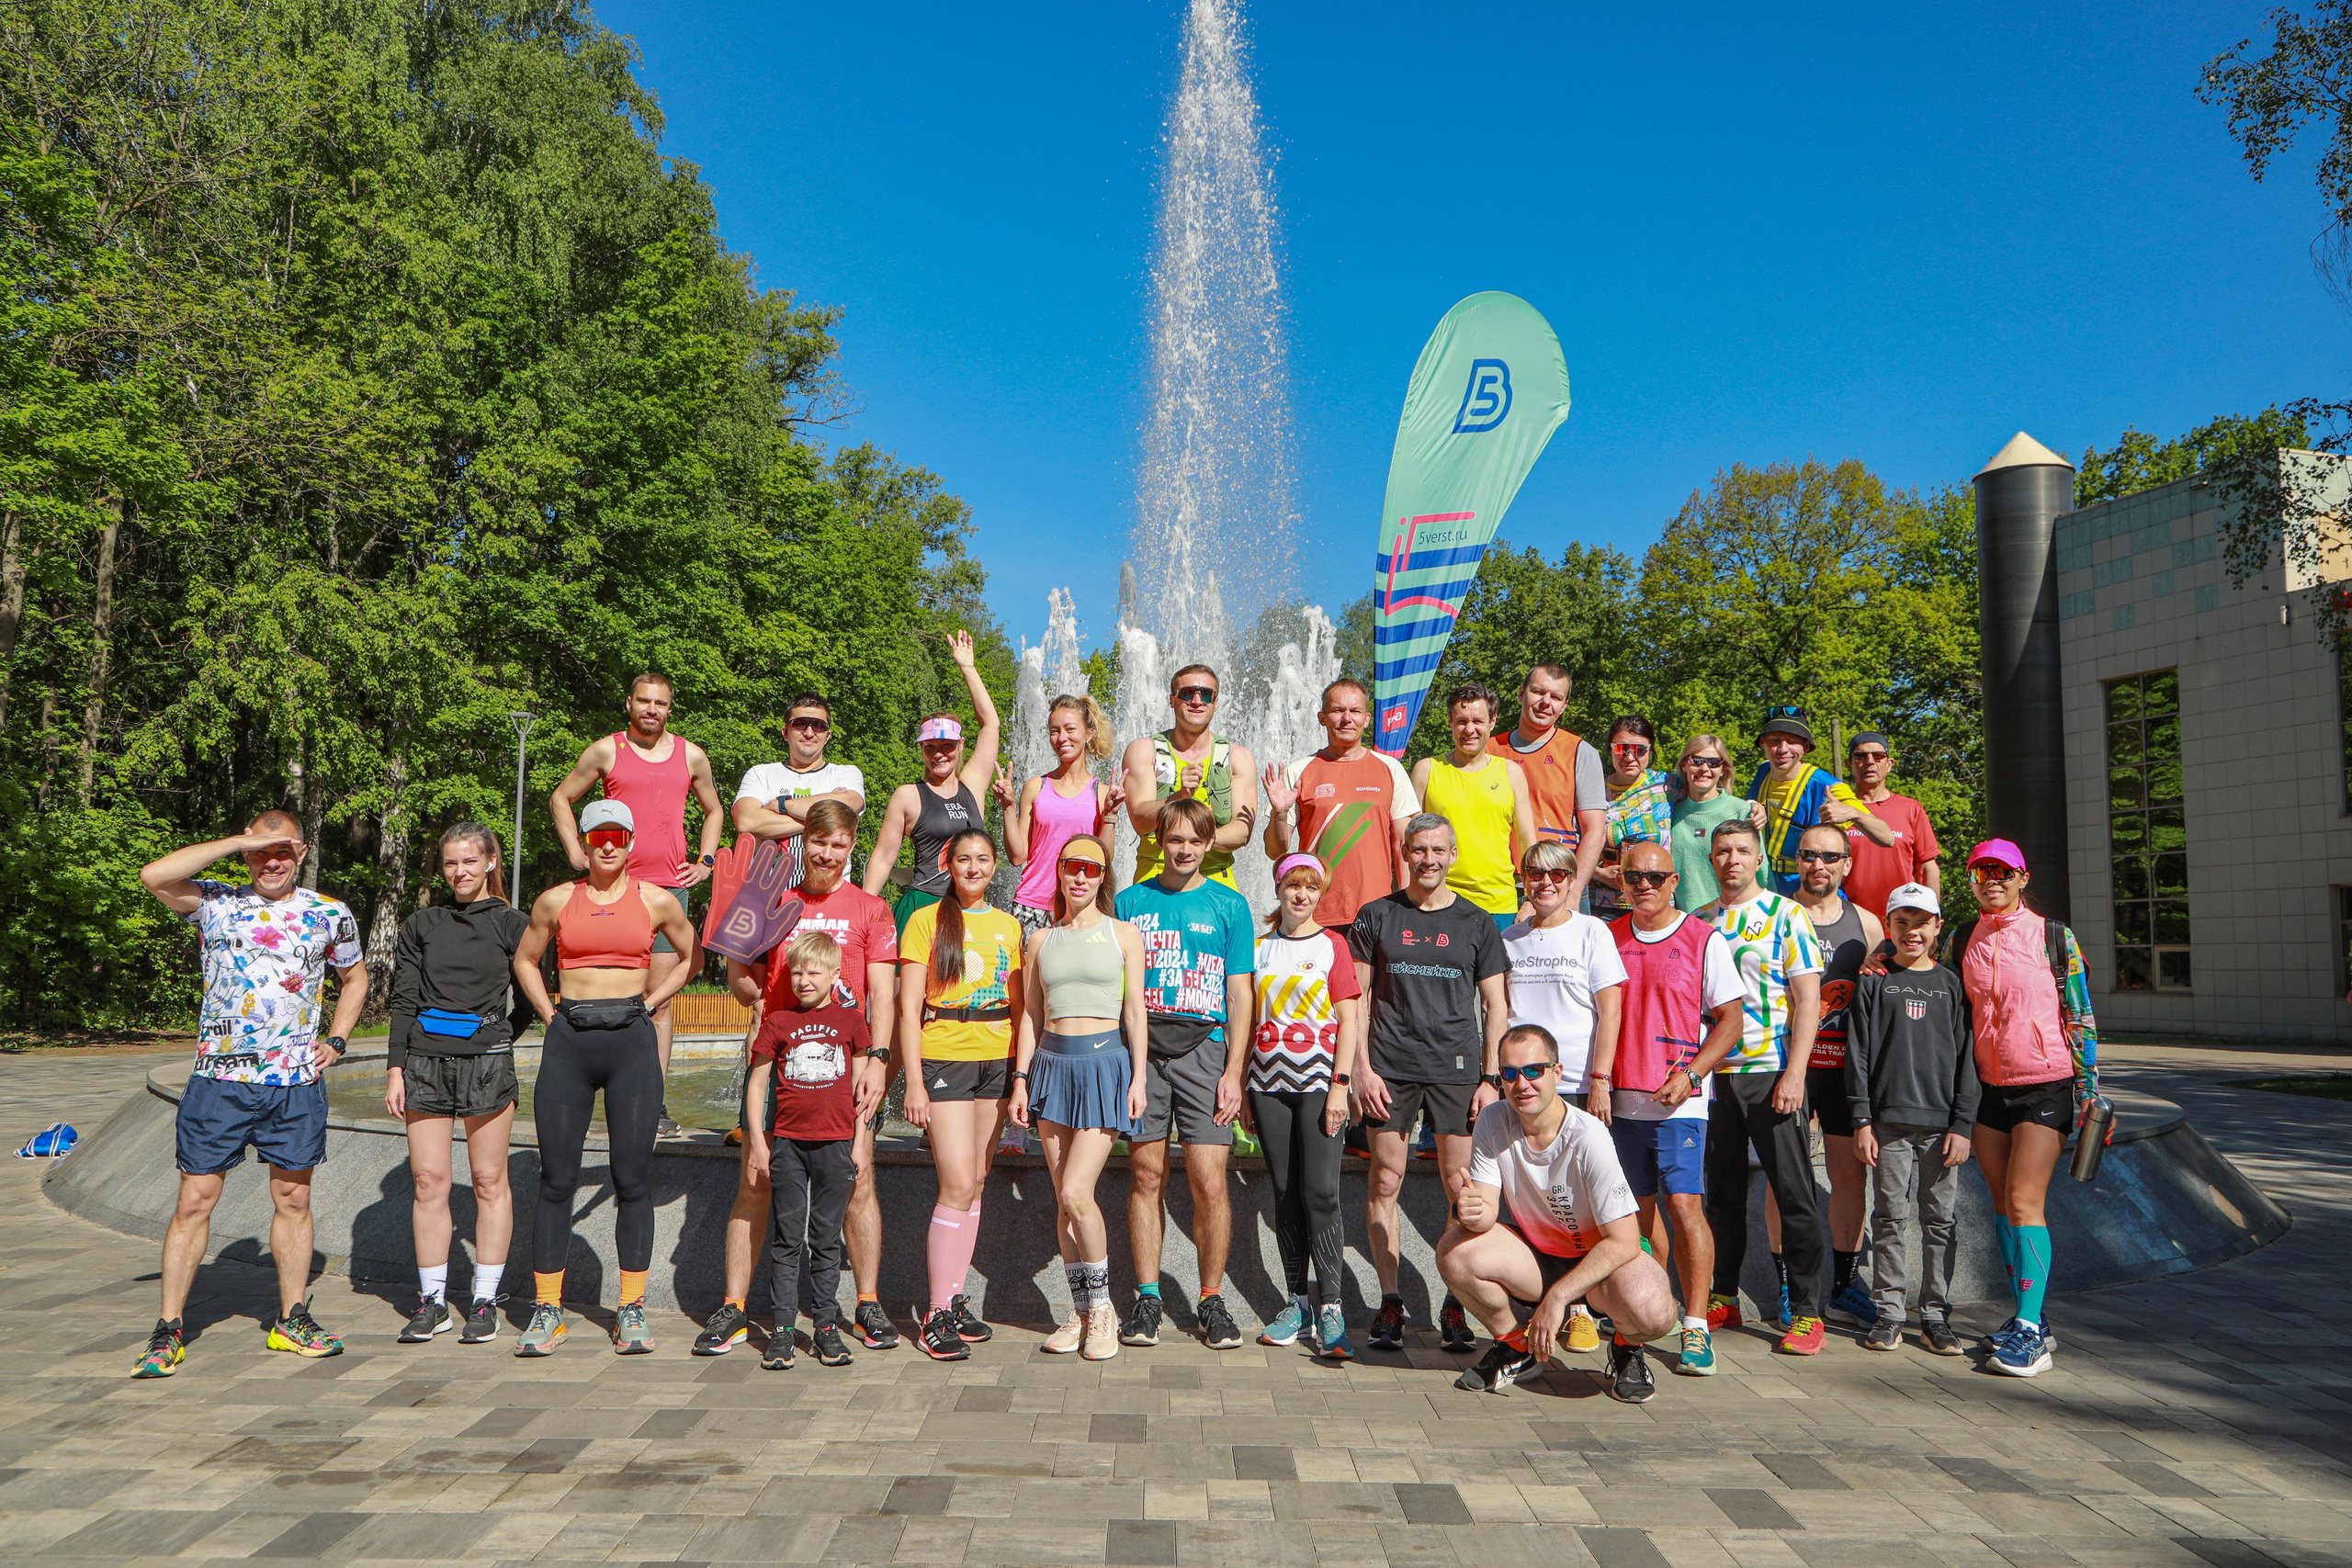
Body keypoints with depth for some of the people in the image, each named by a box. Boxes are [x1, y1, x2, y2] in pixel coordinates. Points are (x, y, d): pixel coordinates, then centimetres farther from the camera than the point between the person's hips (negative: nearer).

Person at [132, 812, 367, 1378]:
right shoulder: (216, 903, 1)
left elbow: (355, 976, 22)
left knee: (293, 1199, 9)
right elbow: (154, 875, -19)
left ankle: (292, 1319, 20)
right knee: (195, 1200, 1)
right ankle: (168, 1330, 12)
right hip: (219, 1079, -2)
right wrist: (237, 841, -15)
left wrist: (336, 1040, 8)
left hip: (297, 1082, 2)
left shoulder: (331, 915, 6)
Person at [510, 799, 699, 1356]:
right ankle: (547, 1310, 12)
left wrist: (648, 1002, 9)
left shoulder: (657, 901, 5)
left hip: (631, 1042, -1)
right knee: (557, 1179, 1)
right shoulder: (556, 901, 6)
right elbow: (524, 959, 20)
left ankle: (631, 1310, 10)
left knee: (633, 1179, 1)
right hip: (568, 1043, 1)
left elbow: (693, 956, 18)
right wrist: (550, 1015, 9)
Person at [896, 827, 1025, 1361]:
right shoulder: (926, 920, -1)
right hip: (944, 1060, -5)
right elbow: (908, 1009, -5)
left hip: (997, 1063, 5)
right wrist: (914, 1081, -11)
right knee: (957, 1185, -11)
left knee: (976, 1186, 7)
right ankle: (937, 1315, -4)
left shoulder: (1008, 926, 12)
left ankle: (956, 1300, 16)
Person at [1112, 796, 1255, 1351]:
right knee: (1146, 1177, 3)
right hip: (1141, 1049, 1)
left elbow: (1239, 995, 6)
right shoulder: (1131, 902, 11)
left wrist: (1233, 1071, -2)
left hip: (1204, 1049, -1)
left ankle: (1212, 1301, 9)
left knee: (1210, 1184, -5)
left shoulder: (1228, 905, 8)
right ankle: (1147, 1300, 14)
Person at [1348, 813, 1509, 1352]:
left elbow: (1496, 1005, 9)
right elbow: (1357, 997, 7)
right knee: (1385, 1181, 0)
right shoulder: (1376, 917, 8)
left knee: (1461, 1186, -1)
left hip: (1456, 1069, 0)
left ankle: (1455, 1306, 10)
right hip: (1390, 1069, 0)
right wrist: (1363, 1067, -2)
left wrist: (1491, 1076, 1)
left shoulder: (1477, 923, 8)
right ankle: (1390, 1302, 9)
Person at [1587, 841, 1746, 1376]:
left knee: (1683, 1203, -12)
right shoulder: (1609, 937, 9)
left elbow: (1730, 1020, -1)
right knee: (1640, 1206, 11)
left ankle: (1696, 1327, -6)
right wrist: (1597, 1080, 6)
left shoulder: (1704, 940, -2)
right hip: (1620, 1096, 4)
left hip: (1680, 1100, -4)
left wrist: (1689, 1075, -12)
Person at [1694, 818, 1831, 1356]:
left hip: (1771, 1074, -4)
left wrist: (1794, 1073, -16)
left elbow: (1808, 999, -7)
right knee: (1723, 1192, 11)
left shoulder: (1785, 915, -2)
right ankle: (1724, 1298, 21)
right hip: (1714, 1074, 5)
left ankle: (1807, 1312, 4)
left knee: (1795, 1195, -2)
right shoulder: (1700, 922, 12)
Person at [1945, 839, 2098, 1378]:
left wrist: (2089, 1090, -2)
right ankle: (2028, 1320, 19)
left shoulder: (2054, 938, -3)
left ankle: (2028, 1334, -12)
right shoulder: (1960, 941, 6)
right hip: (1991, 1090, 5)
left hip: (2047, 1087, -4)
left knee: (2025, 1202, -12)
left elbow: (2080, 1018, -1)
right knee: (2002, 1204, 8)